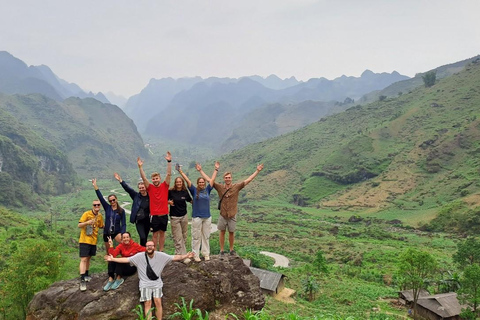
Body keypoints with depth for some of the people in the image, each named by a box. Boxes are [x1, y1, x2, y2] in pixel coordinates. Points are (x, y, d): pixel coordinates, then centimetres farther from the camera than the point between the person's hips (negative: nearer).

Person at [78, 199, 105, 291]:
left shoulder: (100, 216, 5)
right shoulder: (86, 214, -12)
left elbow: (101, 226, 17)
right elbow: (79, 225, -14)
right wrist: (87, 222, -32)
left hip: (93, 240, 6)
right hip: (84, 240, -6)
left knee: (88, 258, 18)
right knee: (83, 259, -9)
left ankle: (86, 275, 34)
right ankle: (82, 281, -10)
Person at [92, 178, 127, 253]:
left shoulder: (121, 211, -2)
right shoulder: (107, 208, 2)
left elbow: (123, 224, -5)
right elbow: (100, 197, -5)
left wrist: (122, 234, -19)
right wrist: (95, 185, -12)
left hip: (117, 232, -2)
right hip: (107, 233, 3)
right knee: (109, 253, 8)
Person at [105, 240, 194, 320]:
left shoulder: (161, 255, -2)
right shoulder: (139, 256, -3)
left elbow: (175, 257, -4)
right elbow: (126, 259, -5)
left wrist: (186, 256, -15)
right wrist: (112, 259, -12)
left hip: (157, 283, 1)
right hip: (145, 283, 0)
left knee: (158, 302, -12)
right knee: (148, 303, -11)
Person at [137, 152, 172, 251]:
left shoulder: (164, 186, 1)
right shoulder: (150, 187, 0)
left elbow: (169, 174, -8)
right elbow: (144, 178, -10)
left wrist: (169, 162, -17)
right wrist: (140, 167, -21)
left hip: (164, 215, 1)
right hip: (154, 215, -1)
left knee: (162, 233, 12)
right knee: (155, 234, 7)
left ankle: (161, 251, 21)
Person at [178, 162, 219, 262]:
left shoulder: (207, 190, 6)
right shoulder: (194, 190, 0)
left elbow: (212, 180, 9)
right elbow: (188, 181, -5)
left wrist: (216, 169, 11)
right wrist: (181, 172, -10)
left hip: (207, 217, 3)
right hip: (196, 217, -3)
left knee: (206, 236, 10)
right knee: (196, 237, 3)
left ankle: (206, 254, 20)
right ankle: (196, 255, 11)